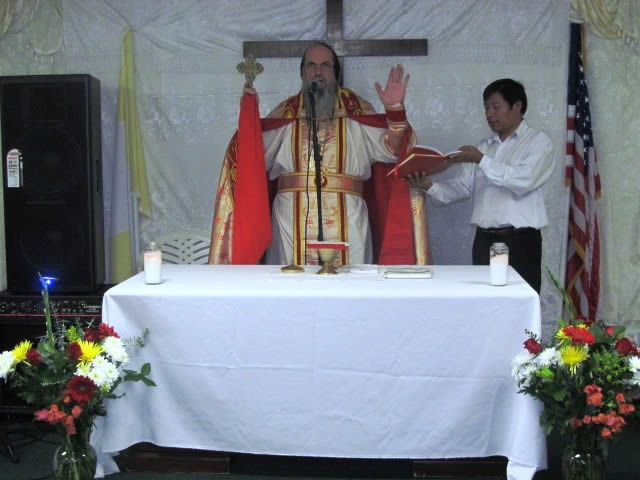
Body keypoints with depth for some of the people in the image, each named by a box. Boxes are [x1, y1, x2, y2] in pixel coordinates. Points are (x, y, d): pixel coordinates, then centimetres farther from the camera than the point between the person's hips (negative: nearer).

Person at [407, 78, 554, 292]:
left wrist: (481, 160, -20)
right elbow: (462, 186, 8)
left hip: (520, 241, -5)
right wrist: (430, 186, -9)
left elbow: (522, 181, -17)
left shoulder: (538, 141, -1)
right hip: (484, 239, 5)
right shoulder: (484, 147, 17)